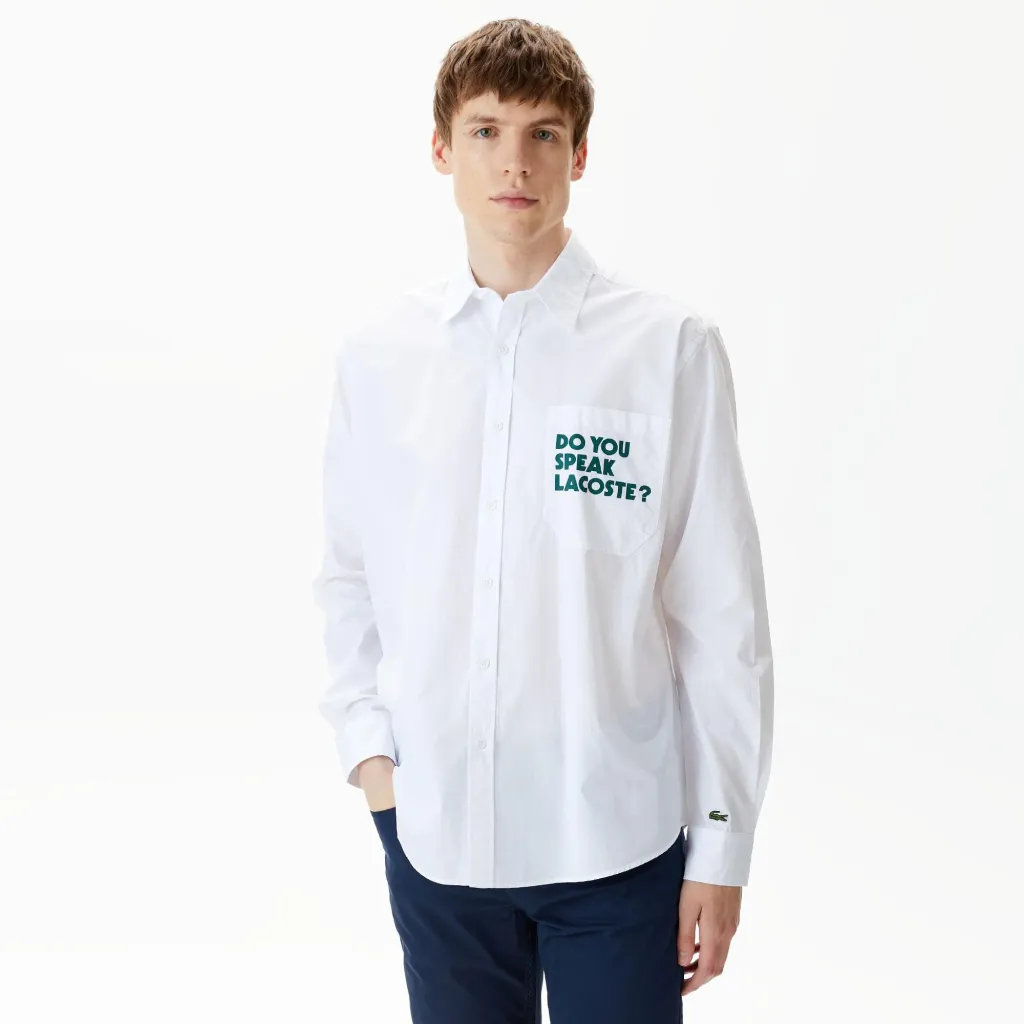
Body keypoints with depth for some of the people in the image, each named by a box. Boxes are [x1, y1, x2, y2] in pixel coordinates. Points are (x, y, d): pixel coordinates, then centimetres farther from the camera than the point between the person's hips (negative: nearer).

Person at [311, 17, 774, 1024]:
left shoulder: (669, 347, -8)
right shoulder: (376, 354, 2)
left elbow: (723, 613, -5)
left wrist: (721, 847, -4)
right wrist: (368, 745, 1)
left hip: (618, 836, -2)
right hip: (435, 829, 3)